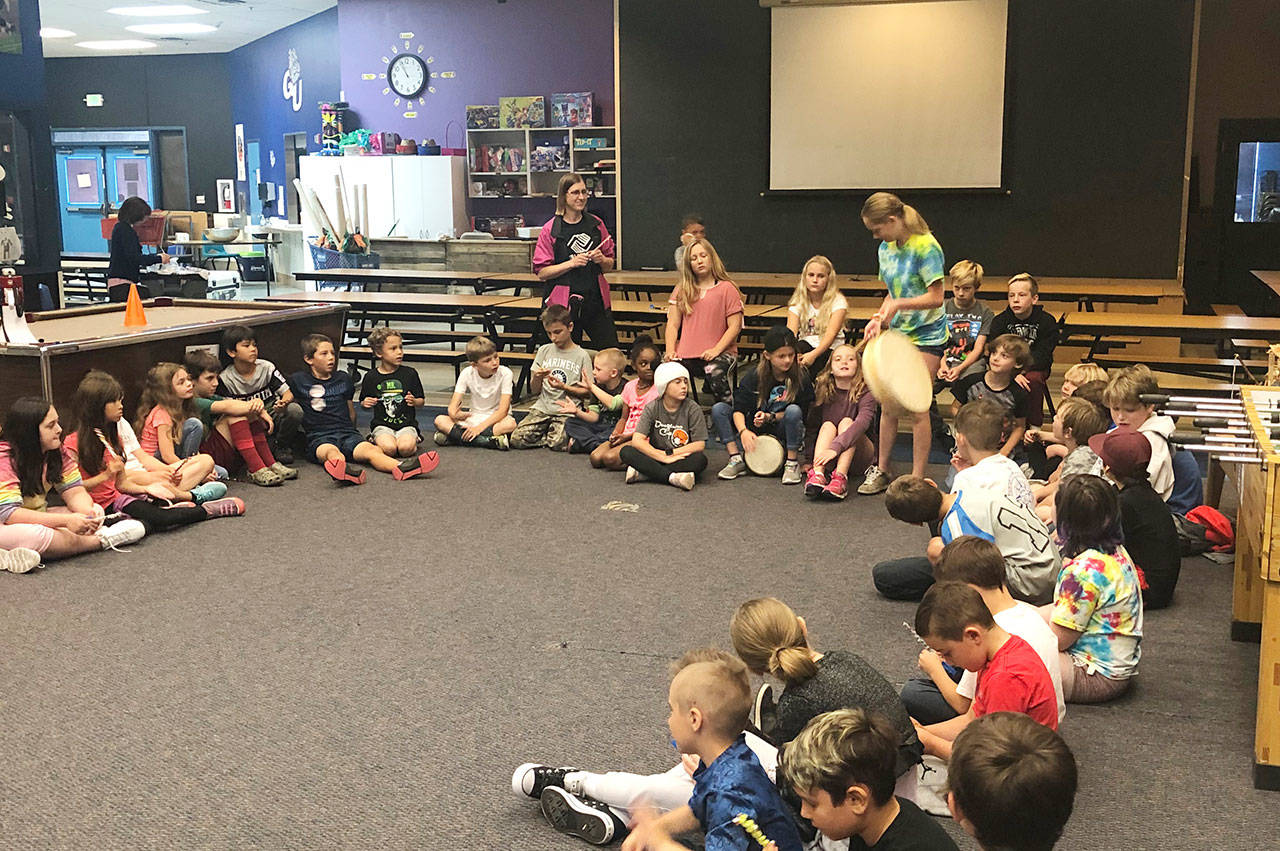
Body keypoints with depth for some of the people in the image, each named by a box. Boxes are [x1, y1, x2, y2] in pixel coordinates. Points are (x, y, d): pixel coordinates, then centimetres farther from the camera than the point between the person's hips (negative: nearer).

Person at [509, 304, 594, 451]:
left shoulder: (581, 356, 1)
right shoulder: (544, 351, 11)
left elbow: (586, 392, 1)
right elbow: (534, 390, 12)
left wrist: (564, 387, -13)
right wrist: (537, 378, -10)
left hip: (566, 412, -3)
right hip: (542, 408, 3)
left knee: (557, 444, -30)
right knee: (517, 439, -20)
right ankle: (547, 433, 6)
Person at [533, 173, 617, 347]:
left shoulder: (596, 224, 8)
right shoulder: (550, 229, -3)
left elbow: (609, 266, 16)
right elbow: (541, 273, -6)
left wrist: (601, 260, -6)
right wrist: (571, 263, -17)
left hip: (596, 299, 3)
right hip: (564, 302, -3)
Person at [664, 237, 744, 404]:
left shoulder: (726, 288, 5)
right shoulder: (681, 290, 16)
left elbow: (735, 326, -1)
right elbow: (673, 324, 13)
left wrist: (716, 350, -15)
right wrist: (671, 350, -5)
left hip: (719, 352, -3)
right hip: (686, 353, 3)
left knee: (715, 373, -37)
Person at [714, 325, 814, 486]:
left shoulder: (800, 378, -11)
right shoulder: (754, 376, -8)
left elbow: (802, 413, -9)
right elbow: (739, 408, -14)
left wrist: (770, 417, -21)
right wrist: (743, 431, -34)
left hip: (782, 433, -2)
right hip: (754, 430, 2)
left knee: (793, 411, -34)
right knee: (718, 409, -14)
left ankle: (792, 463, -21)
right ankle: (736, 459, -18)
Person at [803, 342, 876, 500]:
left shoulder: (865, 392, -13)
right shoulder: (823, 391, -2)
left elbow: (863, 422, -30)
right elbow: (812, 426, 3)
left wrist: (835, 447, -42)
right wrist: (810, 459, -6)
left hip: (858, 456, -2)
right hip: (828, 457, 2)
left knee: (846, 422, -24)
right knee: (828, 425, -22)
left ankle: (840, 477, -44)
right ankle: (817, 475, -45)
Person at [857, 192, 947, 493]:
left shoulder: (925, 247, -16)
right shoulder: (886, 248, 7)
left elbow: (935, 298, -19)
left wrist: (899, 305, -24)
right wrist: (879, 318, -1)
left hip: (926, 336, -7)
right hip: (897, 333, 7)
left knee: (917, 409, -5)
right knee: (888, 404, 8)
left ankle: (917, 479, 3)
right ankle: (881, 470, 19)